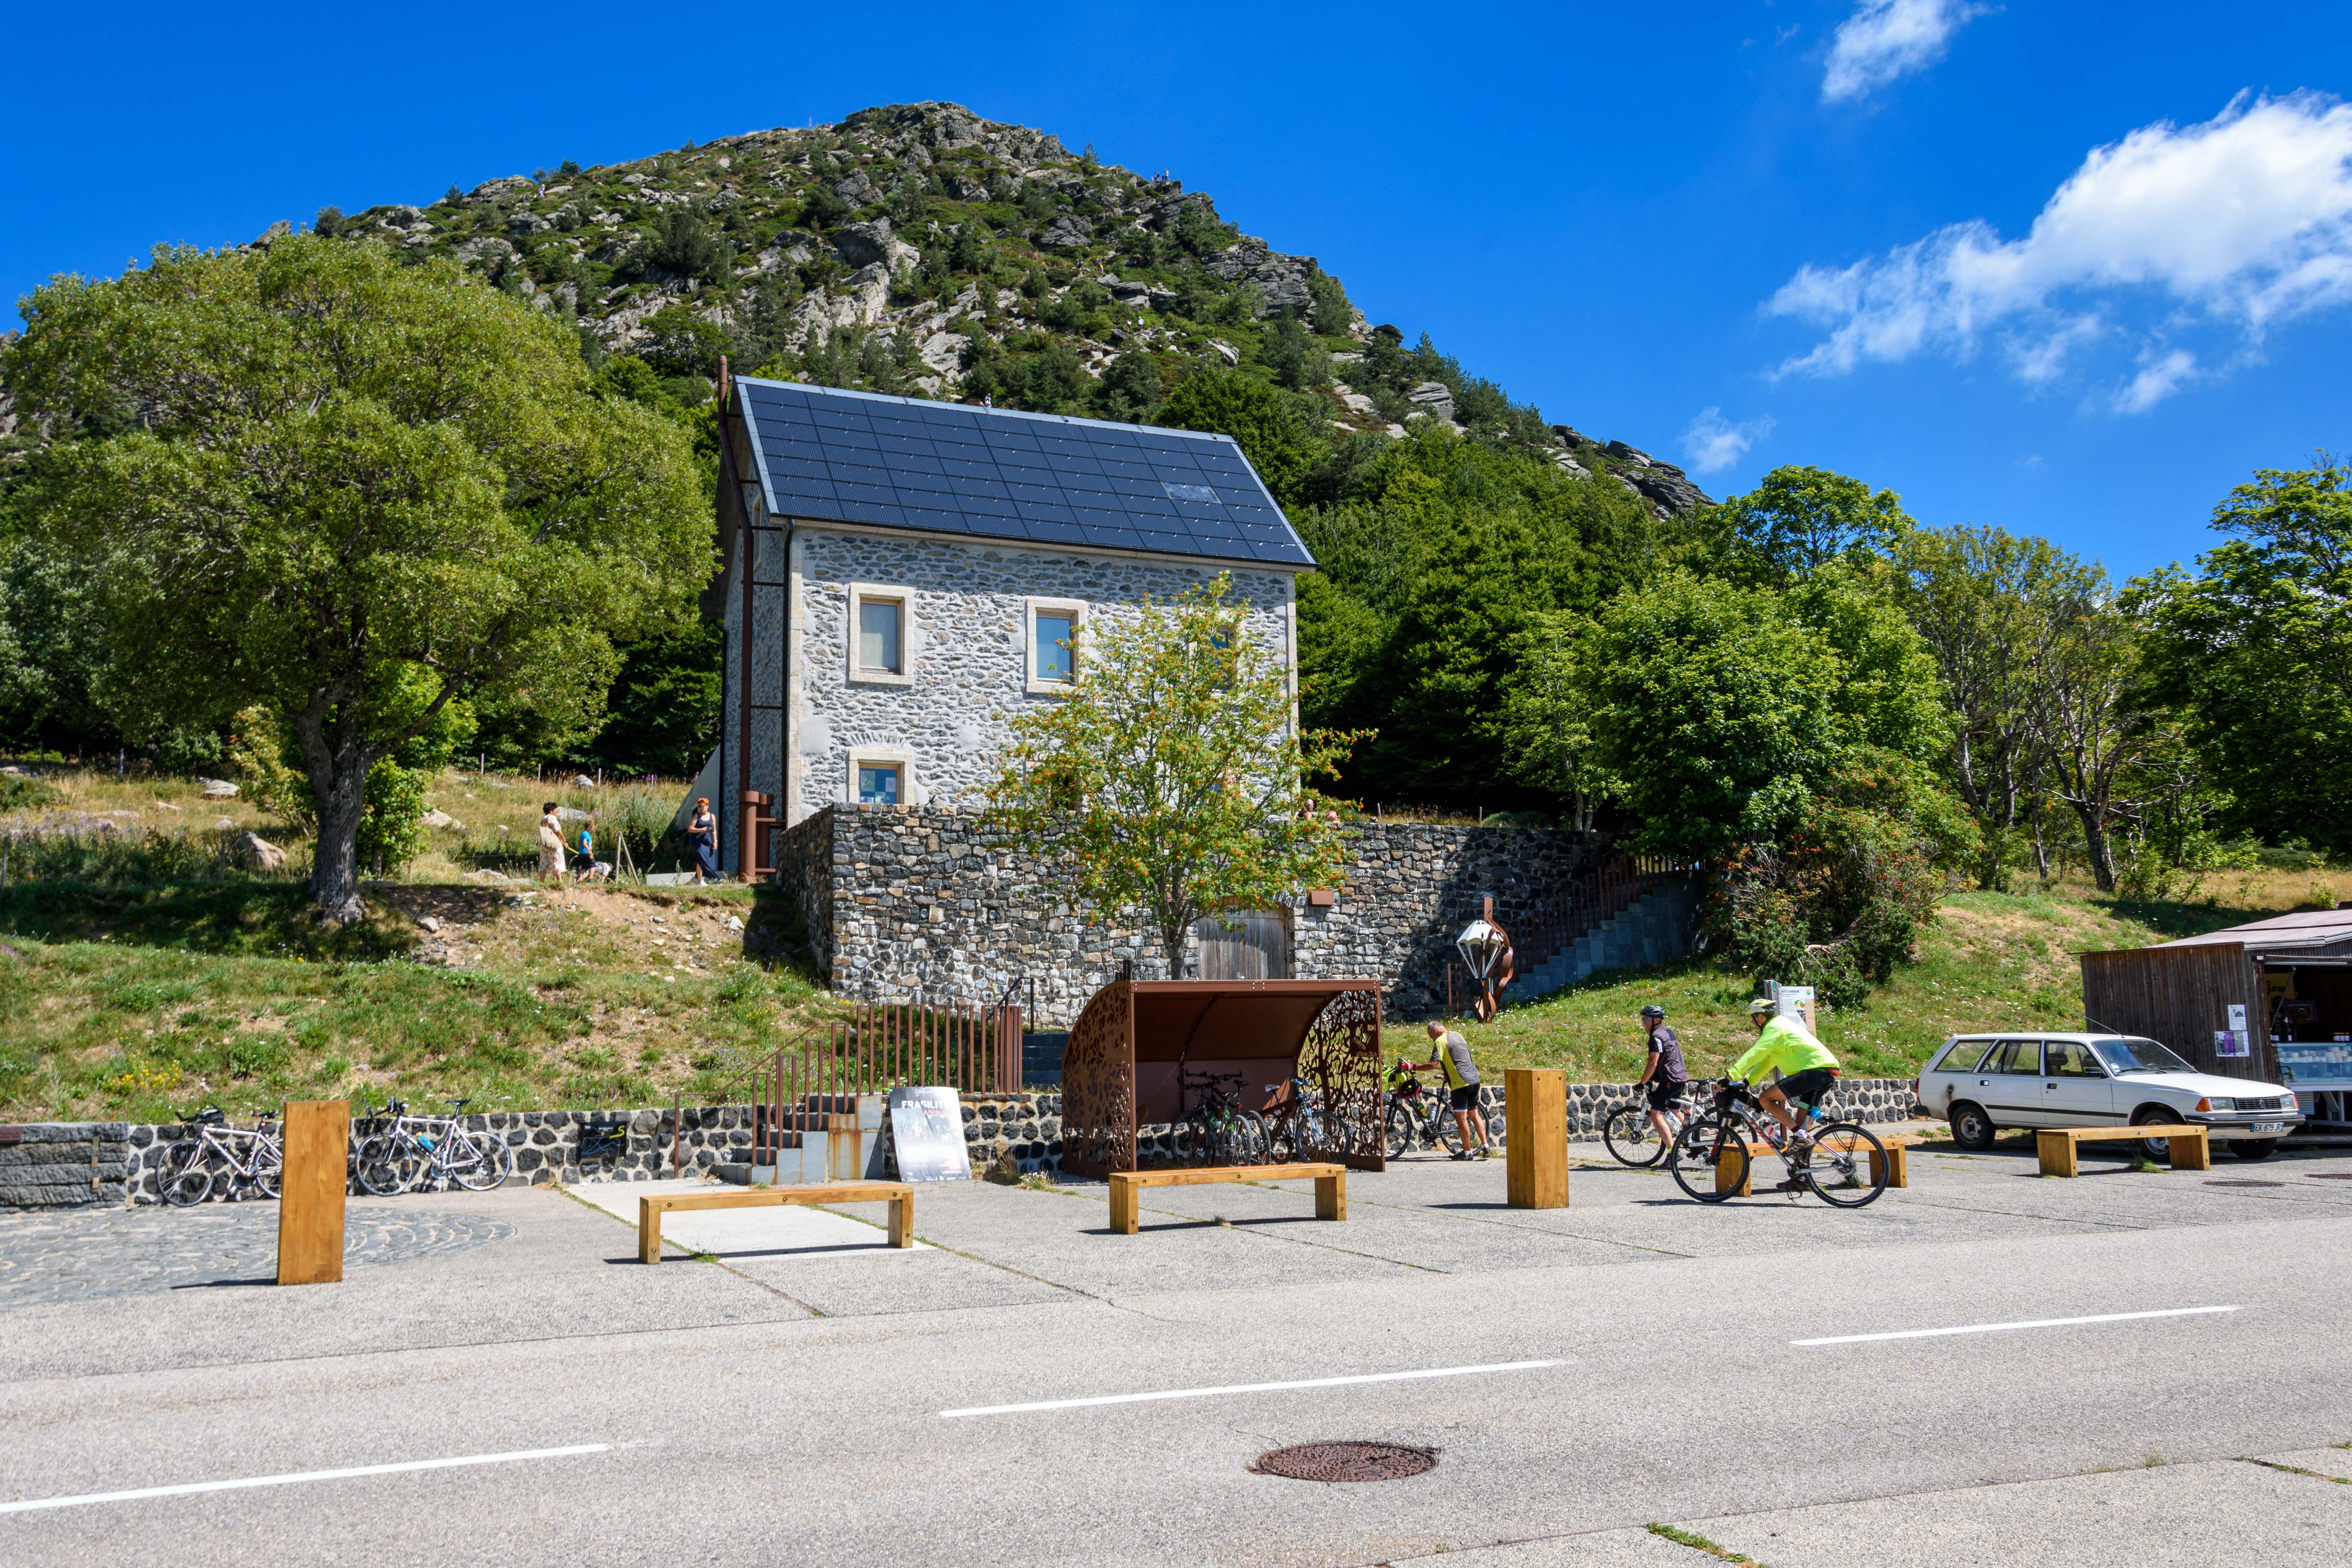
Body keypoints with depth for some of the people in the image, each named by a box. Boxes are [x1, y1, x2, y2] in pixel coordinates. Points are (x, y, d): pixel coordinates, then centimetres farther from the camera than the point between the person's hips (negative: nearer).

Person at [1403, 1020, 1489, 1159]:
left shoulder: (1440, 1041, -9)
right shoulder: (1458, 1036, 17)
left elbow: (1433, 1064, -18)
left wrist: (1413, 1067, -11)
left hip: (1461, 1083, -9)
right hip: (1474, 1080, 9)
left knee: (1461, 1118, -2)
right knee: (1474, 1114, 16)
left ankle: (1468, 1152, 1)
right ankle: (1485, 1146, 14)